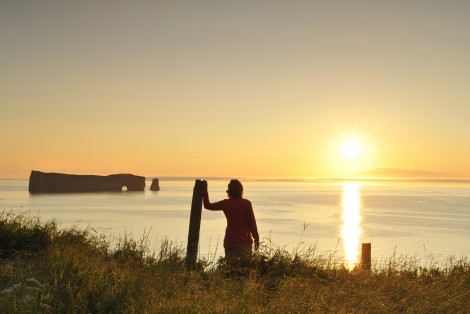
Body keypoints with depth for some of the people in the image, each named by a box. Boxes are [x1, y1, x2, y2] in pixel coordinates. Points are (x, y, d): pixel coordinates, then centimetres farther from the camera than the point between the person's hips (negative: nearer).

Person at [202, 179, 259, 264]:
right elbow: (252, 221, -6)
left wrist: (204, 193, 29)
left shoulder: (225, 204, 0)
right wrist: (256, 238, 4)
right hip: (244, 240, -2)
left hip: (229, 240, 3)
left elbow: (208, 205, 13)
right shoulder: (246, 203, -9)